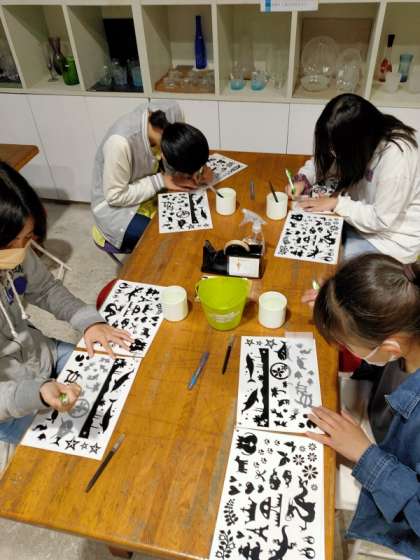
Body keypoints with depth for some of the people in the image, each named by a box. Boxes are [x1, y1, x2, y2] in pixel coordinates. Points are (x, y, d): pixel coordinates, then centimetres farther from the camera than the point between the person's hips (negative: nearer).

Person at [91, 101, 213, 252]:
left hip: (155, 191, 6)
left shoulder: (172, 110, -20)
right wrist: (161, 181, -27)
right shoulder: (120, 143, -37)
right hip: (116, 205, -5)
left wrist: (198, 168, -22)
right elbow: (115, 196, -25)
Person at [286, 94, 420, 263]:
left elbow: (382, 220, -28)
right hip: (361, 211, 7)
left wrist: (336, 203, -25)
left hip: (391, 236, -6)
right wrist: (303, 179, -14)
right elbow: (323, 159, 4)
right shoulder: (353, 137, -14)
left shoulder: (396, 158, -34)